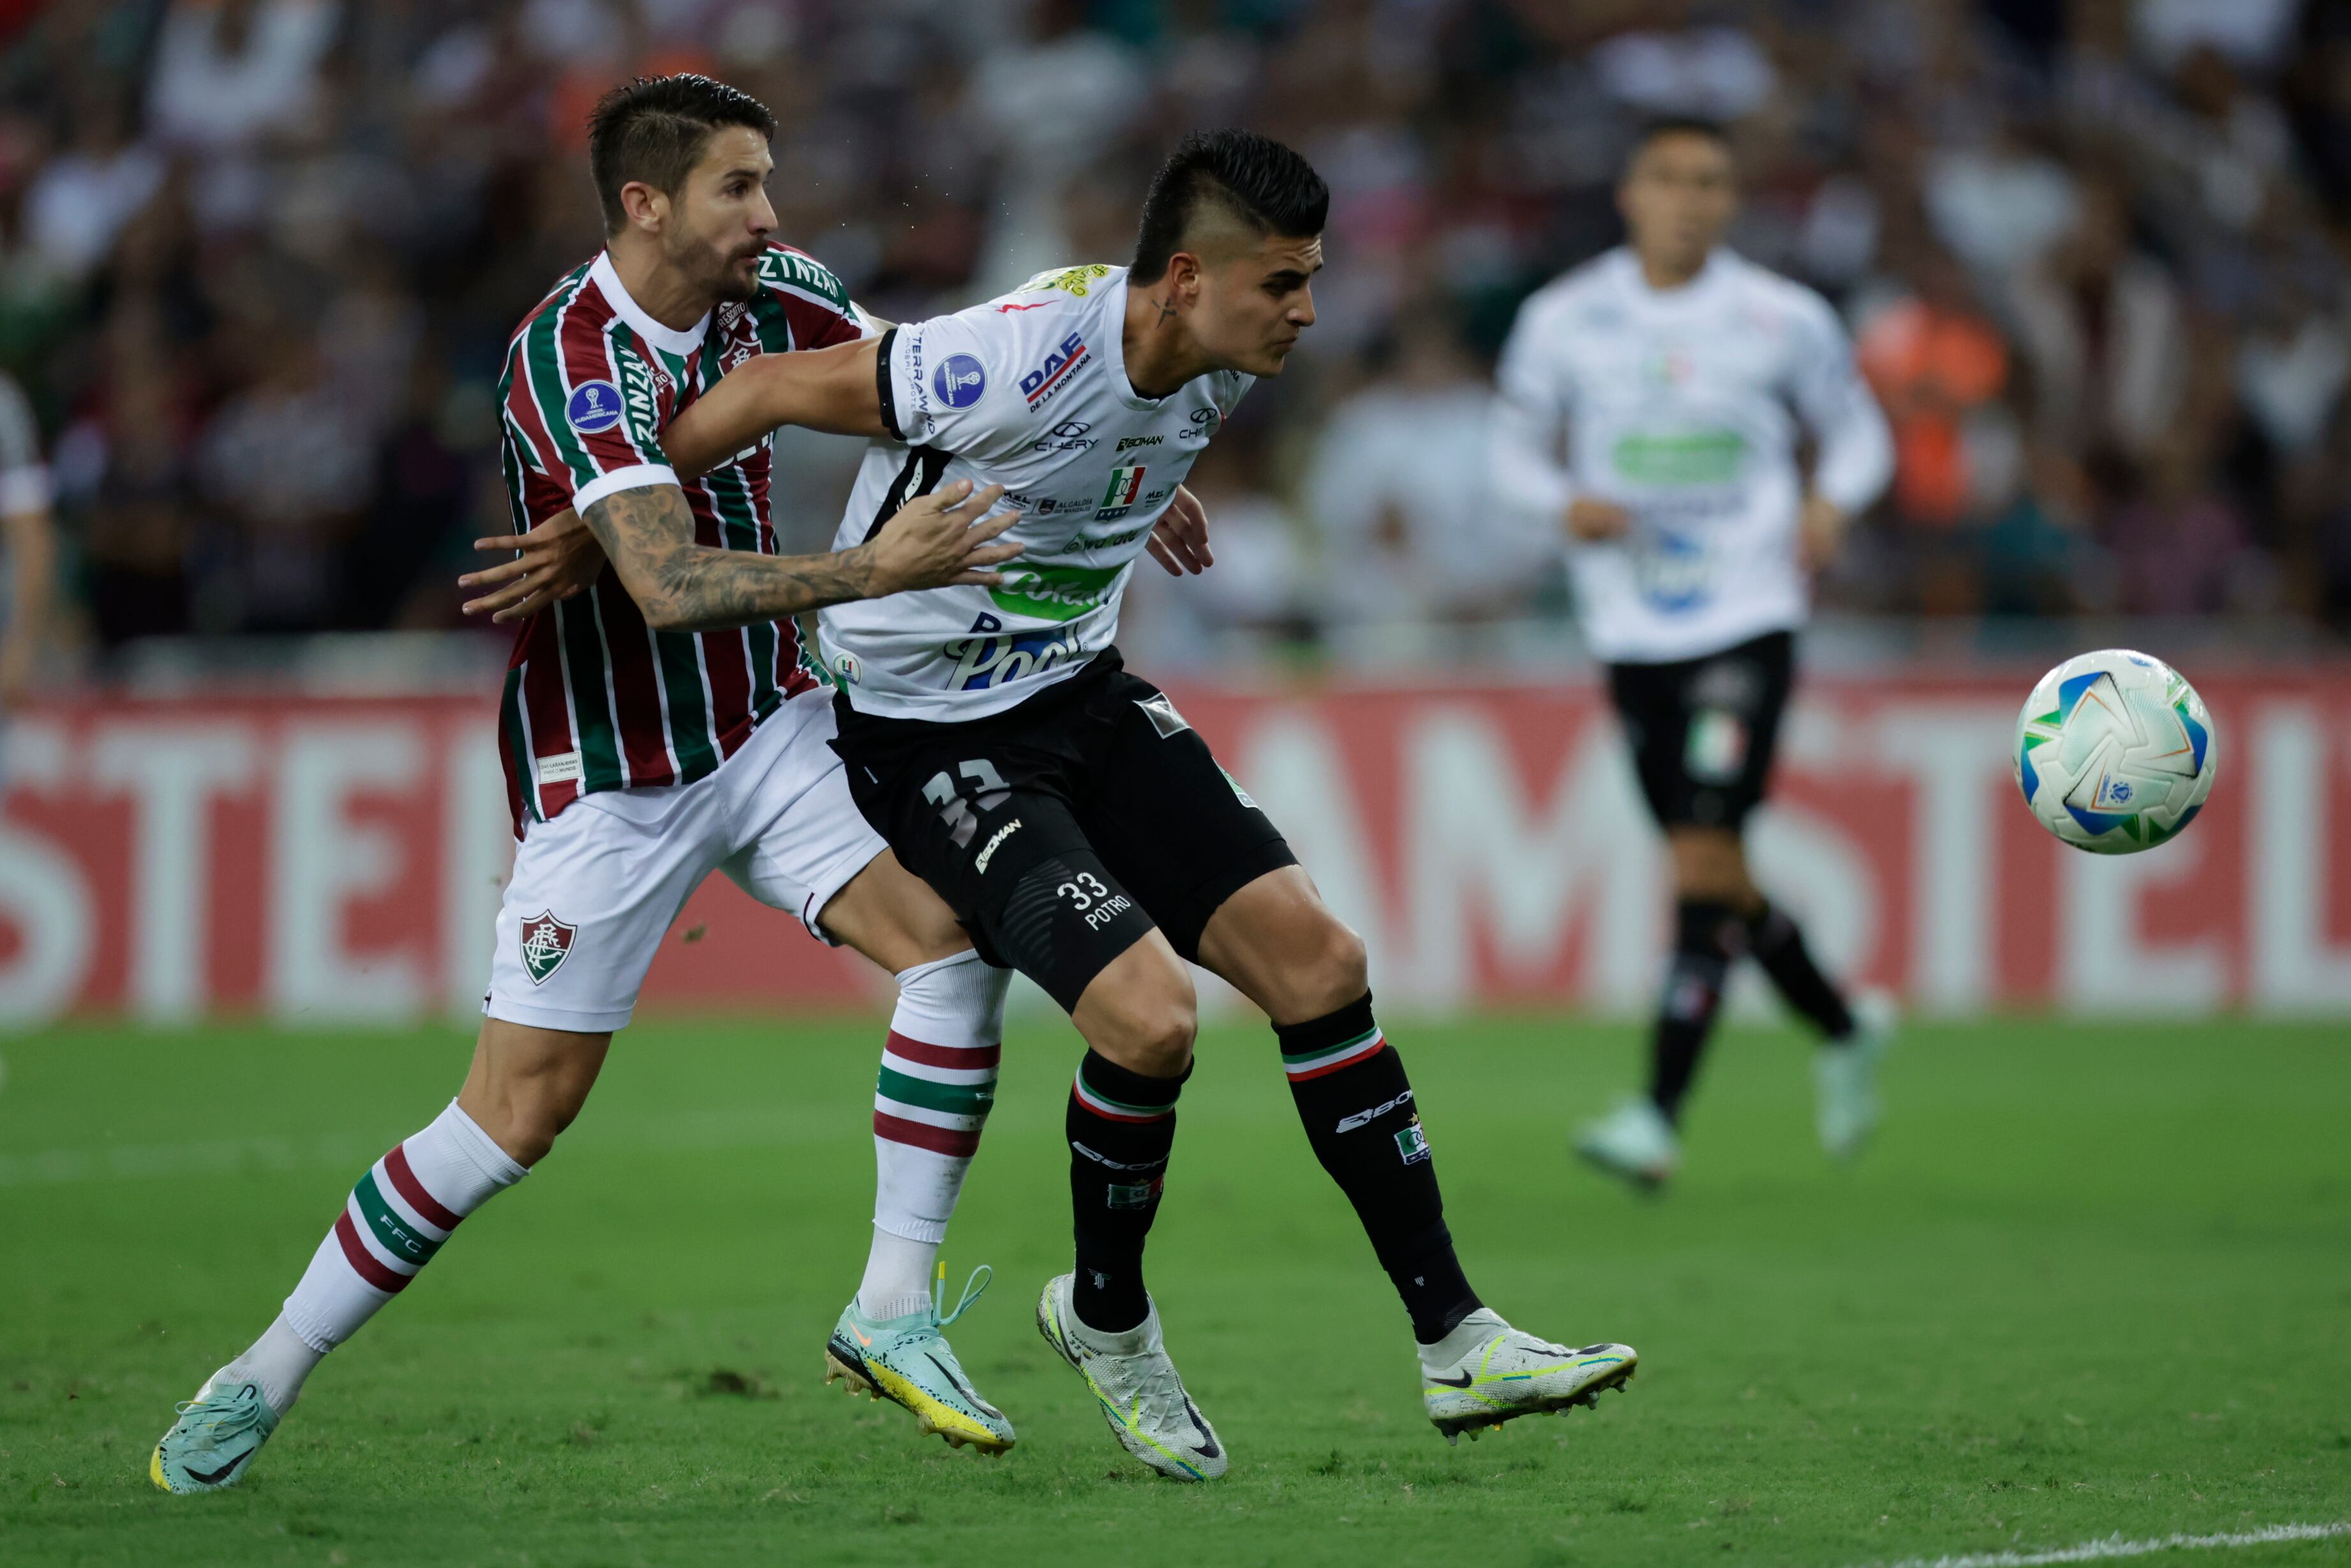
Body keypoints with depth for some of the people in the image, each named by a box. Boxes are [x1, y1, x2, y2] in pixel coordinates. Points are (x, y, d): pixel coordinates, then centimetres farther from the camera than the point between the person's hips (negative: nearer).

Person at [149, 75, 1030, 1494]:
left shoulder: (766, 290, -3)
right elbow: (669, 586, -36)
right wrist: (868, 570, -45)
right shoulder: (577, 359, -24)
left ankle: (896, 1311, -5)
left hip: (766, 724, 6)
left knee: (952, 938, -14)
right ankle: (271, 1371, 10)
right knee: (519, 1111, -6)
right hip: (608, 774, -6)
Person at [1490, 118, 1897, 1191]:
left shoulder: (1783, 320, 0)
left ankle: (1659, 1118, -19)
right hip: (1631, 630, 3)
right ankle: (1843, 1032, 36)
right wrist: (1565, 503, -10)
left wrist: (1831, 501, -9)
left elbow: (1857, 432, 12)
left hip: (1747, 622, -3)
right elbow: (1516, 448, 12)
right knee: (1715, 879, 9)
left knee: (1704, 855, -17)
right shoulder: (1564, 320, 3)